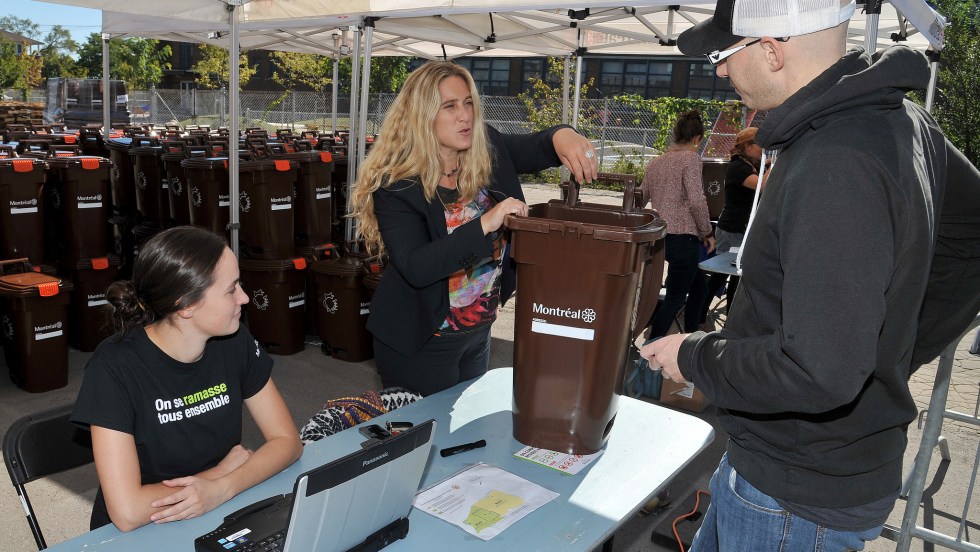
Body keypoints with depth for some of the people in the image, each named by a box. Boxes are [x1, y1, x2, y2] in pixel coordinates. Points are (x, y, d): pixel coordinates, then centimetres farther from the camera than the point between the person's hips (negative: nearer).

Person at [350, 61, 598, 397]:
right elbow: (415, 268, -29)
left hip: (480, 332, 6)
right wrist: (485, 223, -38)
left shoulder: (489, 151, -6)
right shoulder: (395, 185, -21)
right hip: (421, 344, -5)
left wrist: (562, 136, -27)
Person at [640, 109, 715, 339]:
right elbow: (696, 200, -17)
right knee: (675, 298, 1)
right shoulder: (691, 158, -8)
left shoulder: (656, 161, 13)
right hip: (683, 236, -8)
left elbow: (641, 198, 15)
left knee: (699, 288, 22)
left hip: (661, 235, 8)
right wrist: (707, 232, -6)